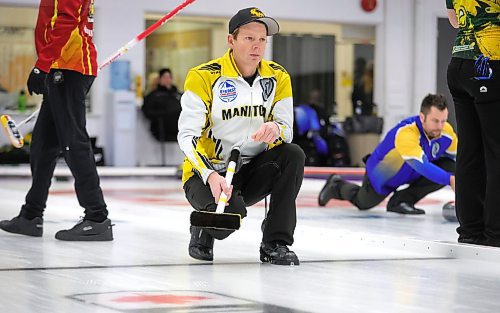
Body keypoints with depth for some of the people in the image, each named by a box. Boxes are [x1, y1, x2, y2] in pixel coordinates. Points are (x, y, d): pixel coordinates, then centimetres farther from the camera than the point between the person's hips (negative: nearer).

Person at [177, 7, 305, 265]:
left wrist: (275, 130, -27)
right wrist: (210, 176, -34)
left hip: (252, 170, 5)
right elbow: (187, 135, -18)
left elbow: (287, 131, -1)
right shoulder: (203, 77, -14)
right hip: (206, 173, -5)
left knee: (293, 155, -23)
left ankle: (275, 243, -14)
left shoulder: (278, 77, 0)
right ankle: (202, 232, 5)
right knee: (230, 211, -34)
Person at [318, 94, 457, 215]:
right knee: (362, 203, 18)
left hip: (413, 174, 5)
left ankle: (401, 200, -6)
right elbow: (421, 166, -56)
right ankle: (336, 187, 51)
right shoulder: (406, 133, -43)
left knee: (449, 168, -20)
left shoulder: (446, 131, -24)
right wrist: (450, 179, -68)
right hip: (381, 176, -5)